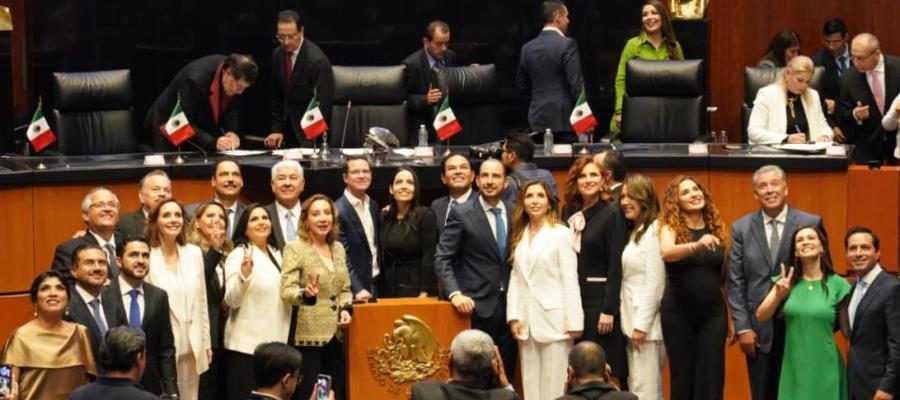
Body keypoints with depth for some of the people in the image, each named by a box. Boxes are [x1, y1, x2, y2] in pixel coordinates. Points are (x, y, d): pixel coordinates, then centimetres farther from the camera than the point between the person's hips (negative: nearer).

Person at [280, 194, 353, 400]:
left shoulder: (338, 248, 12)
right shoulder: (295, 248, -7)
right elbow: (286, 291, -16)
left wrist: (346, 309, -2)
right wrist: (305, 294, -37)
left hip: (335, 335, 6)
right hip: (307, 335, -6)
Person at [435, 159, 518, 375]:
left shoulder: (515, 213, 9)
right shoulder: (461, 214, -3)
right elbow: (442, 259, -5)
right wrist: (455, 293, -17)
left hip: (510, 305, 4)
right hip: (478, 306, -4)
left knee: (507, 372, 6)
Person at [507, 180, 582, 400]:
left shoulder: (561, 233, -4)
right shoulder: (519, 236, 12)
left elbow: (570, 280, -7)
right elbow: (515, 278, 9)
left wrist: (574, 321, -10)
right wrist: (513, 316, 1)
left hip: (553, 318, -5)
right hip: (527, 319, 5)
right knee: (531, 382, 7)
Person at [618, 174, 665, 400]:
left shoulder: (654, 231, -11)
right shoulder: (633, 233, 16)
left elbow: (655, 283, -15)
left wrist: (642, 325, -15)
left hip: (645, 322, -9)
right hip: (631, 321, 9)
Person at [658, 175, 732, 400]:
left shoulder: (716, 229, 7)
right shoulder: (671, 228, -3)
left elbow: (725, 277, 11)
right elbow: (665, 253, -27)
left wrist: (732, 317, 9)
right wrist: (697, 245, -44)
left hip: (713, 313, 2)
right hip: (678, 313, -2)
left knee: (711, 380, 0)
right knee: (682, 378, 3)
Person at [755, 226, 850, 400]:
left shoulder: (837, 284, -5)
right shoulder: (787, 282, 2)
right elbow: (761, 316, -4)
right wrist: (778, 294, -19)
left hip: (824, 368, -2)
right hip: (794, 367, 2)